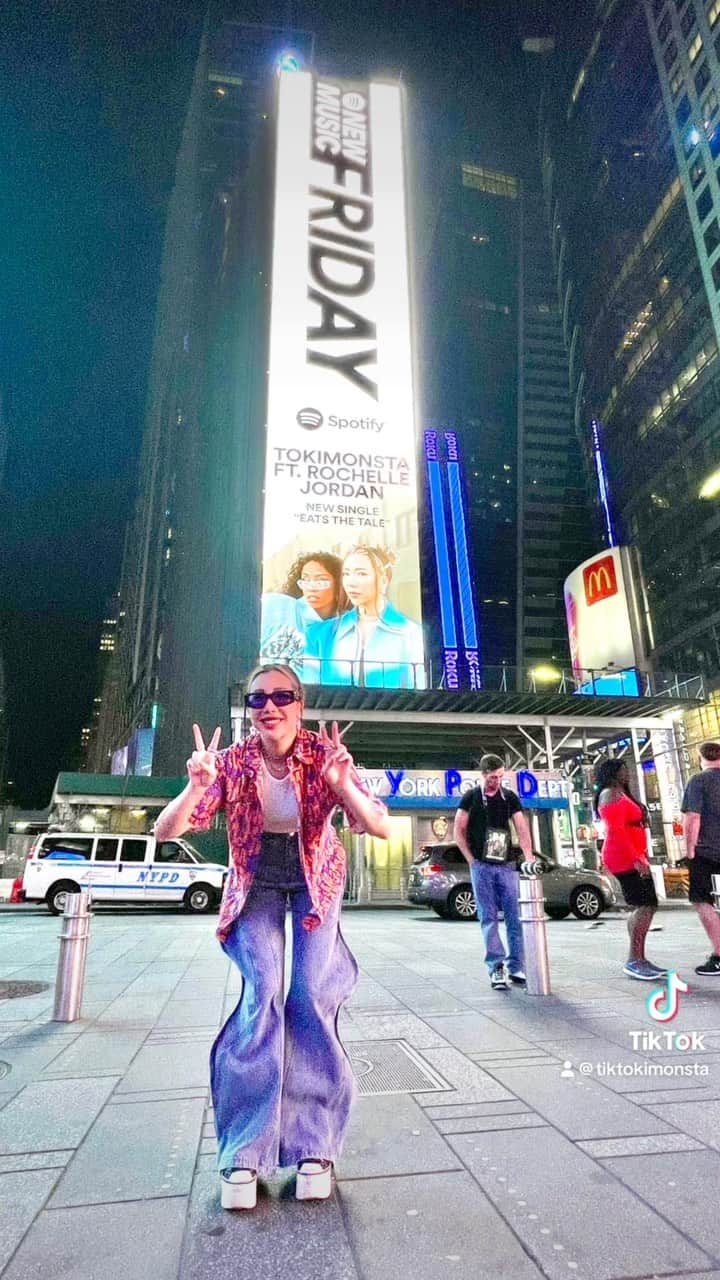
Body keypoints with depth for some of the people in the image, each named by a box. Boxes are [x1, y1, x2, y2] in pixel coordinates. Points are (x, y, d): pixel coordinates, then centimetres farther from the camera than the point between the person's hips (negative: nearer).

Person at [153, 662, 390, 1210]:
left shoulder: (326, 753, -22)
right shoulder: (232, 762, -20)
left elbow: (383, 828, -27)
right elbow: (166, 831, -22)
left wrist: (343, 785, -45)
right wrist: (197, 786, -41)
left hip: (315, 878, 0)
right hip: (256, 879, 0)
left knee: (312, 995, -12)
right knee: (262, 991, -16)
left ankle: (314, 1143, 3)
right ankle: (244, 1151, -4)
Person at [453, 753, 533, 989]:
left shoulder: (510, 798, 7)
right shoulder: (470, 798, 2)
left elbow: (522, 830, 2)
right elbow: (458, 832, 4)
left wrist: (529, 858, -11)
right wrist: (471, 860, -3)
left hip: (507, 865, 2)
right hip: (481, 866, -2)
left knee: (514, 916, 2)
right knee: (489, 917, -1)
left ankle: (515, 968, 11)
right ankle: (496, 967, 4)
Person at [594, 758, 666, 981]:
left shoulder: (621, 794, 22)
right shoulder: (610, 793, -9)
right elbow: (616, 829, -19)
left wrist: (641, 857, 19)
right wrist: (636, 858, -24)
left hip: (633, 858, 10)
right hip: (625, 858, -10)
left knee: (643, 907, 8)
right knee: (646, 905, -14)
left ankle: (639, 959, 13)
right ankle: (633, 960, -12)